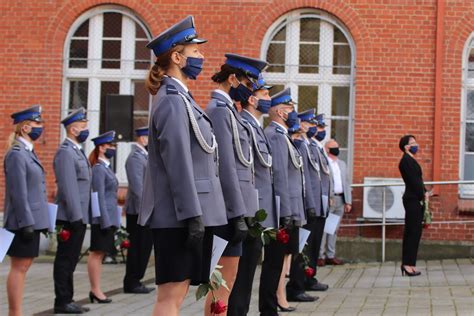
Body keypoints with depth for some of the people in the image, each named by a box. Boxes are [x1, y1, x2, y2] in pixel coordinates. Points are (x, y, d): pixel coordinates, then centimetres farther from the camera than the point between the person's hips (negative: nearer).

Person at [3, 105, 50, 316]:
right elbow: (18, 193, -18)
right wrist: (26, 223, -20)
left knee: (23, 266, 11)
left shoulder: (28, 152, 16)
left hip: (33, 220, 9)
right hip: (24, 220, -9)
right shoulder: (16, 154, -13)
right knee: (19, 267, -5)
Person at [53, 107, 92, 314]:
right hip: (71, 217, -10)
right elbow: (68, 188, -20)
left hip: (79, 216, 10)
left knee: (70, 259, 13)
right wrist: (76, 217, -22)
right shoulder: (65, 152, -14)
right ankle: (62, 302, 0)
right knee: (65, 260, -4)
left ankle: (67, 300, 18)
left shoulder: (77, 152, 17)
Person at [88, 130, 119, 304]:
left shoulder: (106, 168, 17)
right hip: (102, 218, -9)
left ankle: (95, 290, 14)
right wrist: (105, 221, -19)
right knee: (96, 253, -4)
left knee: (99, 254, 10)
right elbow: (99, 196, -16)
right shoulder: (98, 169, -12)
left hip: (109, 218, 9)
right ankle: (96, 290, -1)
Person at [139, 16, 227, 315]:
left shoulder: (180, 98, 19)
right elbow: (178, 163, -19)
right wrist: (193, 215, -22)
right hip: (180, 215, -10)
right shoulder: (172, 100, -12)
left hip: (186, 213, 10)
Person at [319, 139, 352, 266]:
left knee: (334, 229, 9)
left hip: (340, 199, 7)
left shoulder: (342, 164, 19)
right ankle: (320, 256, -3)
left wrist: (348, 201, 11)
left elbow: (346, 183, 18)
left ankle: (331, 255, 12)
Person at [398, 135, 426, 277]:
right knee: (413, 232, -8)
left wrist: (424, 193, 3)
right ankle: (408, 264, -6)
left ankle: (408, 264, 15)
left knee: (413, 233, 11)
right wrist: (422, 196, -11)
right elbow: (413, 181, -17)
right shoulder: (406, 161, -13)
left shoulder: (411, 160, 17)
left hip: (416, 200, 10)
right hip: (413, 200, -10)